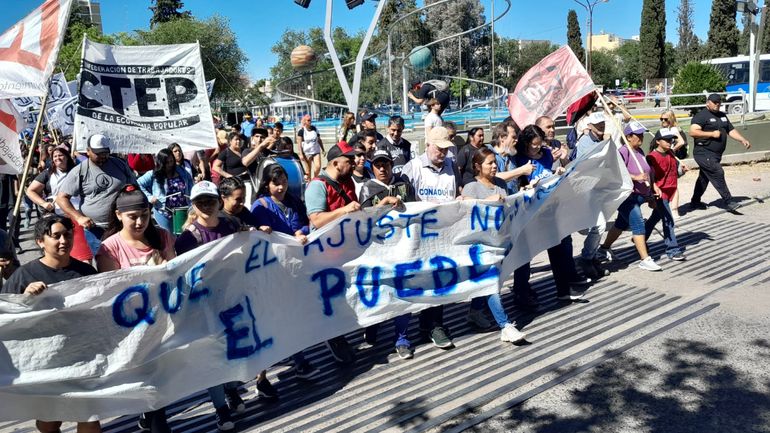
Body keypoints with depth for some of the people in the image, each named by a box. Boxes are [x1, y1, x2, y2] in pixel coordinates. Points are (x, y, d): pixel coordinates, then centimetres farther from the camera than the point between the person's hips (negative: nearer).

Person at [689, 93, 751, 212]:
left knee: (704, 177, 15)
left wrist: (743, 140, 3)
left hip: (715, 155, 9)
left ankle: (695, 202, 26)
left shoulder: (722, 116, 18)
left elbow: (731, 130, 18)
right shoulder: (701, 116, -9)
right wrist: (712, 134, -18)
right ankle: (728, 202, -14)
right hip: (704, 153, -9)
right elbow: (693, 132, -20)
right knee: (718, 174, -17)